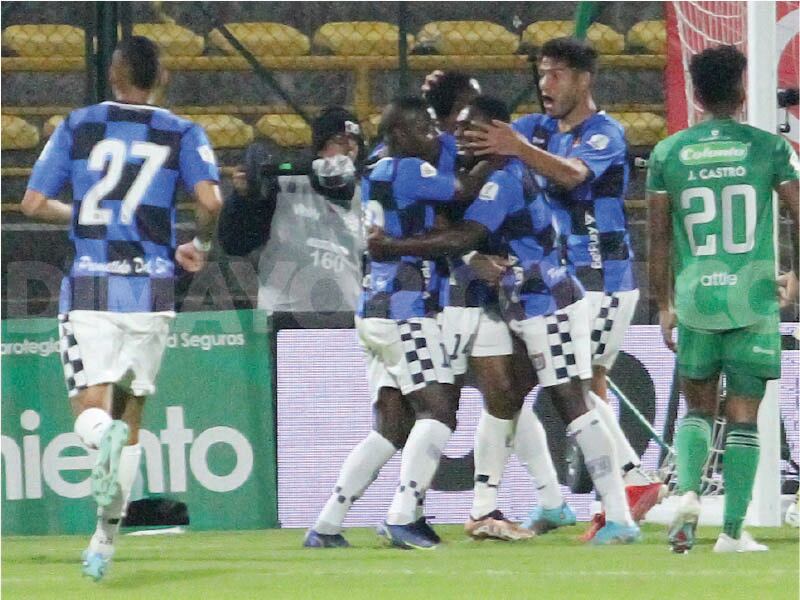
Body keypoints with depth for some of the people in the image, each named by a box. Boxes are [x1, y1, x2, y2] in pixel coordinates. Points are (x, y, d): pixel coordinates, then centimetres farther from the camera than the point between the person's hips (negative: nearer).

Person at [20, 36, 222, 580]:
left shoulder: (78, 126, 5)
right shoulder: (182, 134, 4)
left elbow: (34, 203, 3)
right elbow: (211, 200, -12)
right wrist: (200, 246, 8)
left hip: (90, 287, -1)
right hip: (151, 288, 1)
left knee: (91, 409, -2)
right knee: (132, 414, 13)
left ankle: (104, 435, -41)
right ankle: (105, 543, 12)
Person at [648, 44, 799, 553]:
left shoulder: (668, 154, 2)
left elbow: (659, 239, 5)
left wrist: (665, 306, 14)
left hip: (696, 300, 1)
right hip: (754, 301, -1)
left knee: (698, 408, 16)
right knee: (744, 415, 6)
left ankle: (688, 492, -9)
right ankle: (733, 531, 4)